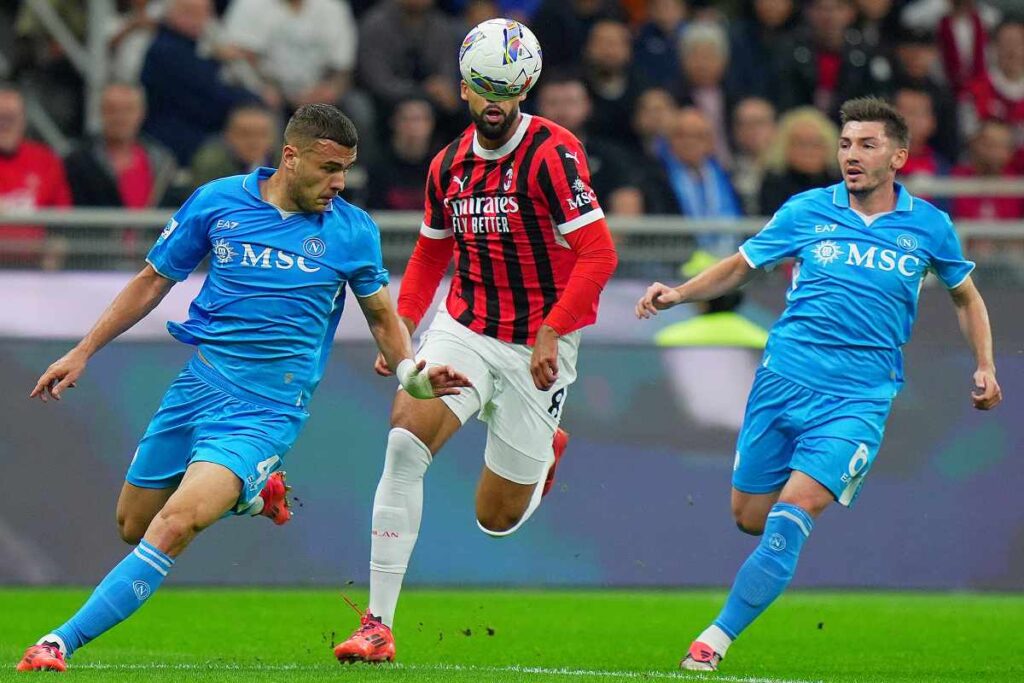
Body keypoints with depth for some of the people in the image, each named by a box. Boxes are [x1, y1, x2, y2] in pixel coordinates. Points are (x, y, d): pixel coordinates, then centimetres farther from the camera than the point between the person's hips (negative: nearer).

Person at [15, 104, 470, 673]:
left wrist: (411, 373, -7)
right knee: (133, 526, 14)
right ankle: (252, 491, 36)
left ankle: (63, 641, -21)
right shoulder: (218, 201, 0)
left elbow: (383, 316, 13)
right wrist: (82, 353, 10)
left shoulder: (353, 231, -1)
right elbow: (154, 281, 12)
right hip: (200, 385, 4)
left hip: (268, 410, -4)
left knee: (175, 524, -23)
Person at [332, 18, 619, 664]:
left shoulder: (552, 153, -15)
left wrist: (551, 333, -26)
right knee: (406, 441, -23)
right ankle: (378, 624, -19)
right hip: (464, 329, 4)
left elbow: (599, 254, -19)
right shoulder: (449, 165, 3)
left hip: (536, 348, -4)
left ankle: (544, 450, 44)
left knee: (498, 518, 6)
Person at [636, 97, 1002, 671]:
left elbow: (966, 296, 20)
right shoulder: (808, 211, 3)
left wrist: (985, 367, 8)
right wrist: (680, 293, -4)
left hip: (859, 399, -2)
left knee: (792, 512, -19)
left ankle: (719, 638, -16)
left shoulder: (929, 226, 3)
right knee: (750, 517, 7)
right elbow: (741, 267, 12)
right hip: (784, 380, 2)